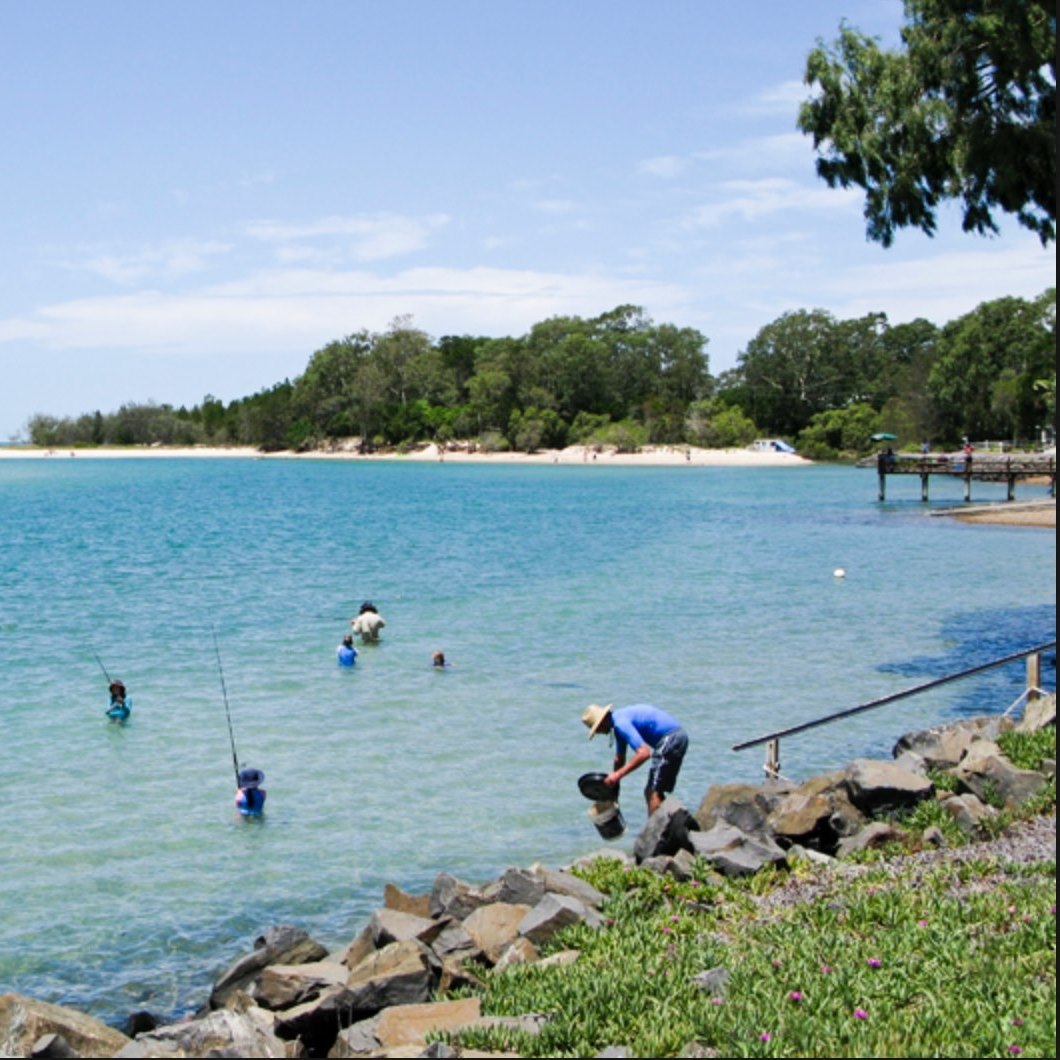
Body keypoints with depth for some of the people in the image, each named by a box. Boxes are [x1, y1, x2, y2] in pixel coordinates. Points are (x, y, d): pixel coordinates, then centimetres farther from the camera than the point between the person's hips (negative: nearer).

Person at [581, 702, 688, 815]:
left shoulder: (621, 723, -16)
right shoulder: (619, 719, 16)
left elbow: (644, 753, -25)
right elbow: (620, 759, 27)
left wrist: (618, 774, -21)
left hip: (669, 739, -11)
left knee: (653, 793, -10)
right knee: (652, 792, 16)